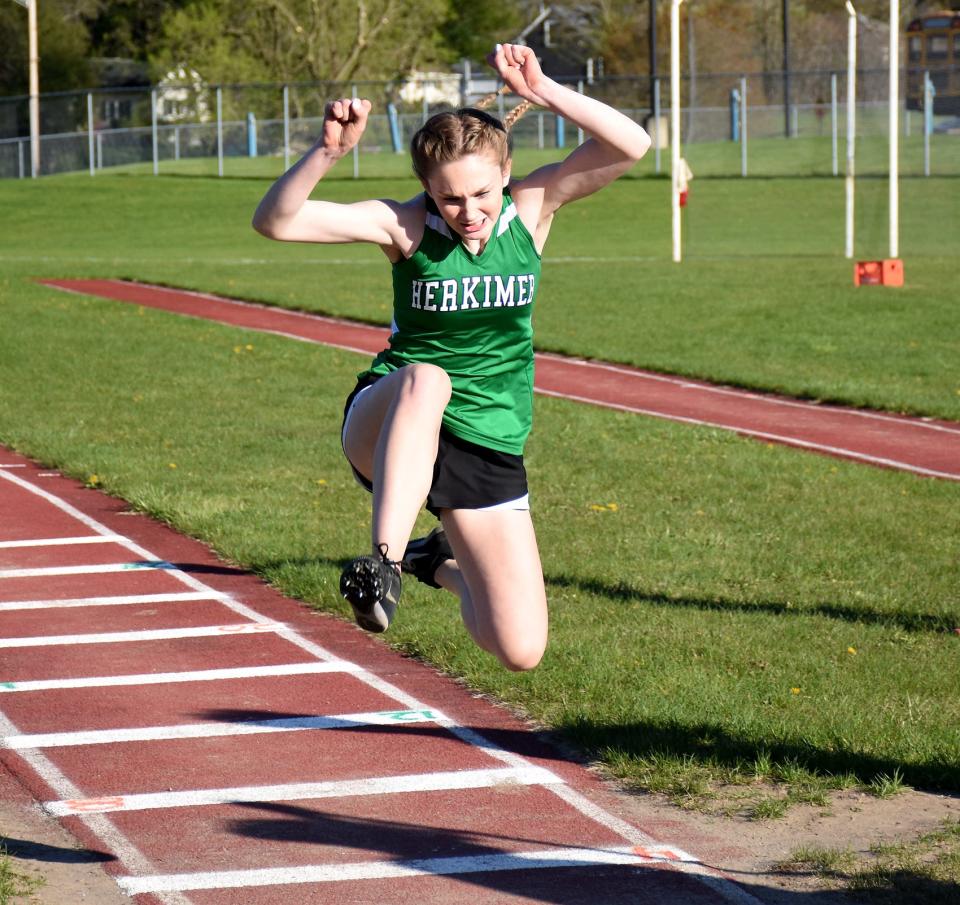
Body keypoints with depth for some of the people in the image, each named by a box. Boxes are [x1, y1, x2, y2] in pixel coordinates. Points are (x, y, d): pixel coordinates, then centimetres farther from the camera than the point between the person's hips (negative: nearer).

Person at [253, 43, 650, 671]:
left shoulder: (533, 206, -6)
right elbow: (275, 221, -21)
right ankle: (384, 563, -43)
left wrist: (542, 92, -28)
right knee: (425, 378, -41)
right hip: (388, 428, -3)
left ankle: (442, 562, 31)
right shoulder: (404, 225, -12)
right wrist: (330, 152, -36)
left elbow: (632, 146, -18)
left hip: (490, 447, 3)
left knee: (521, 650, -2)